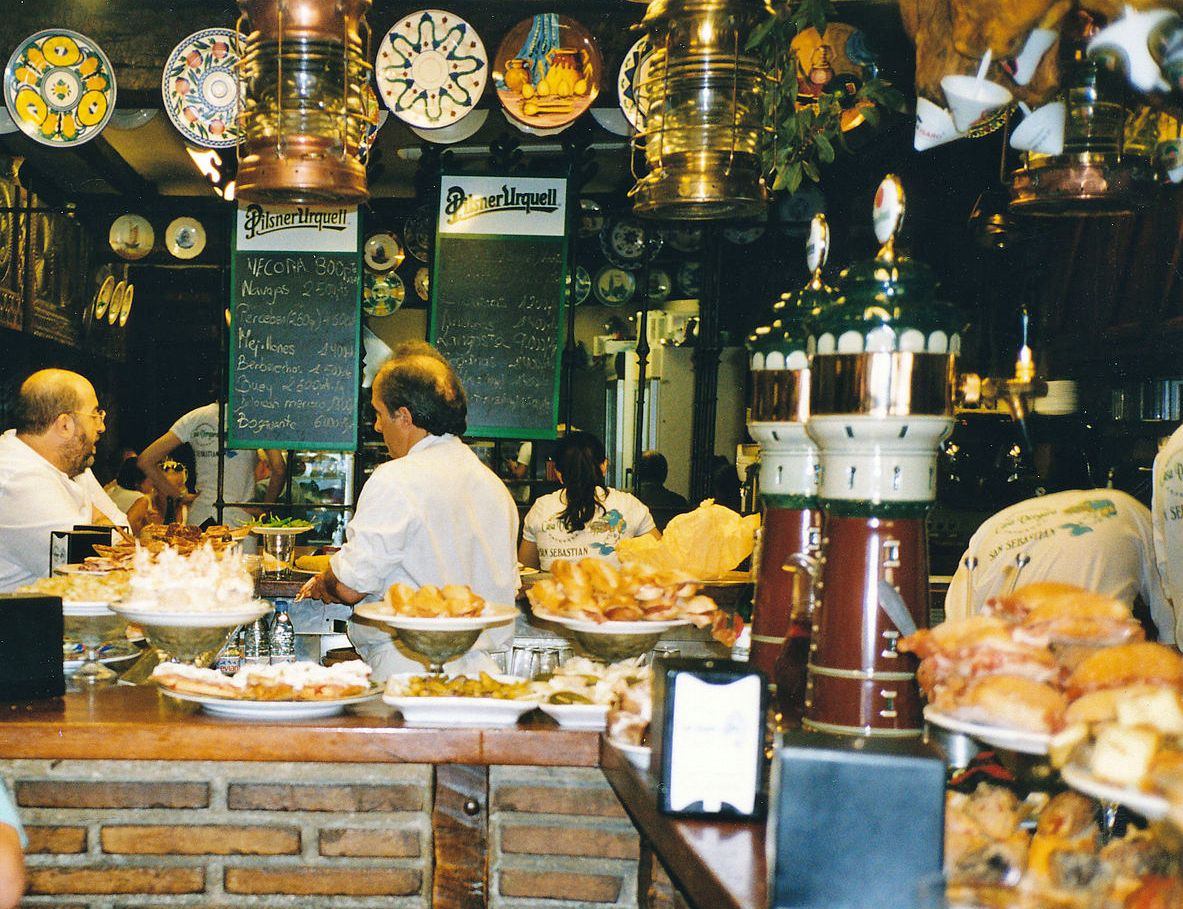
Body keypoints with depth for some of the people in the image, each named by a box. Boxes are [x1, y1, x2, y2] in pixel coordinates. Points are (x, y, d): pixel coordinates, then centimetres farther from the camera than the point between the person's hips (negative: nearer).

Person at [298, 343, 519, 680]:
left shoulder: (395, 481, -12)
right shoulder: (495, 487, 12)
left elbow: (351, 586, -12)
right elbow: (506, 587, 19)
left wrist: (320, 585, 10)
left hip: (409, 671, -7)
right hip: (481, 668, 7)